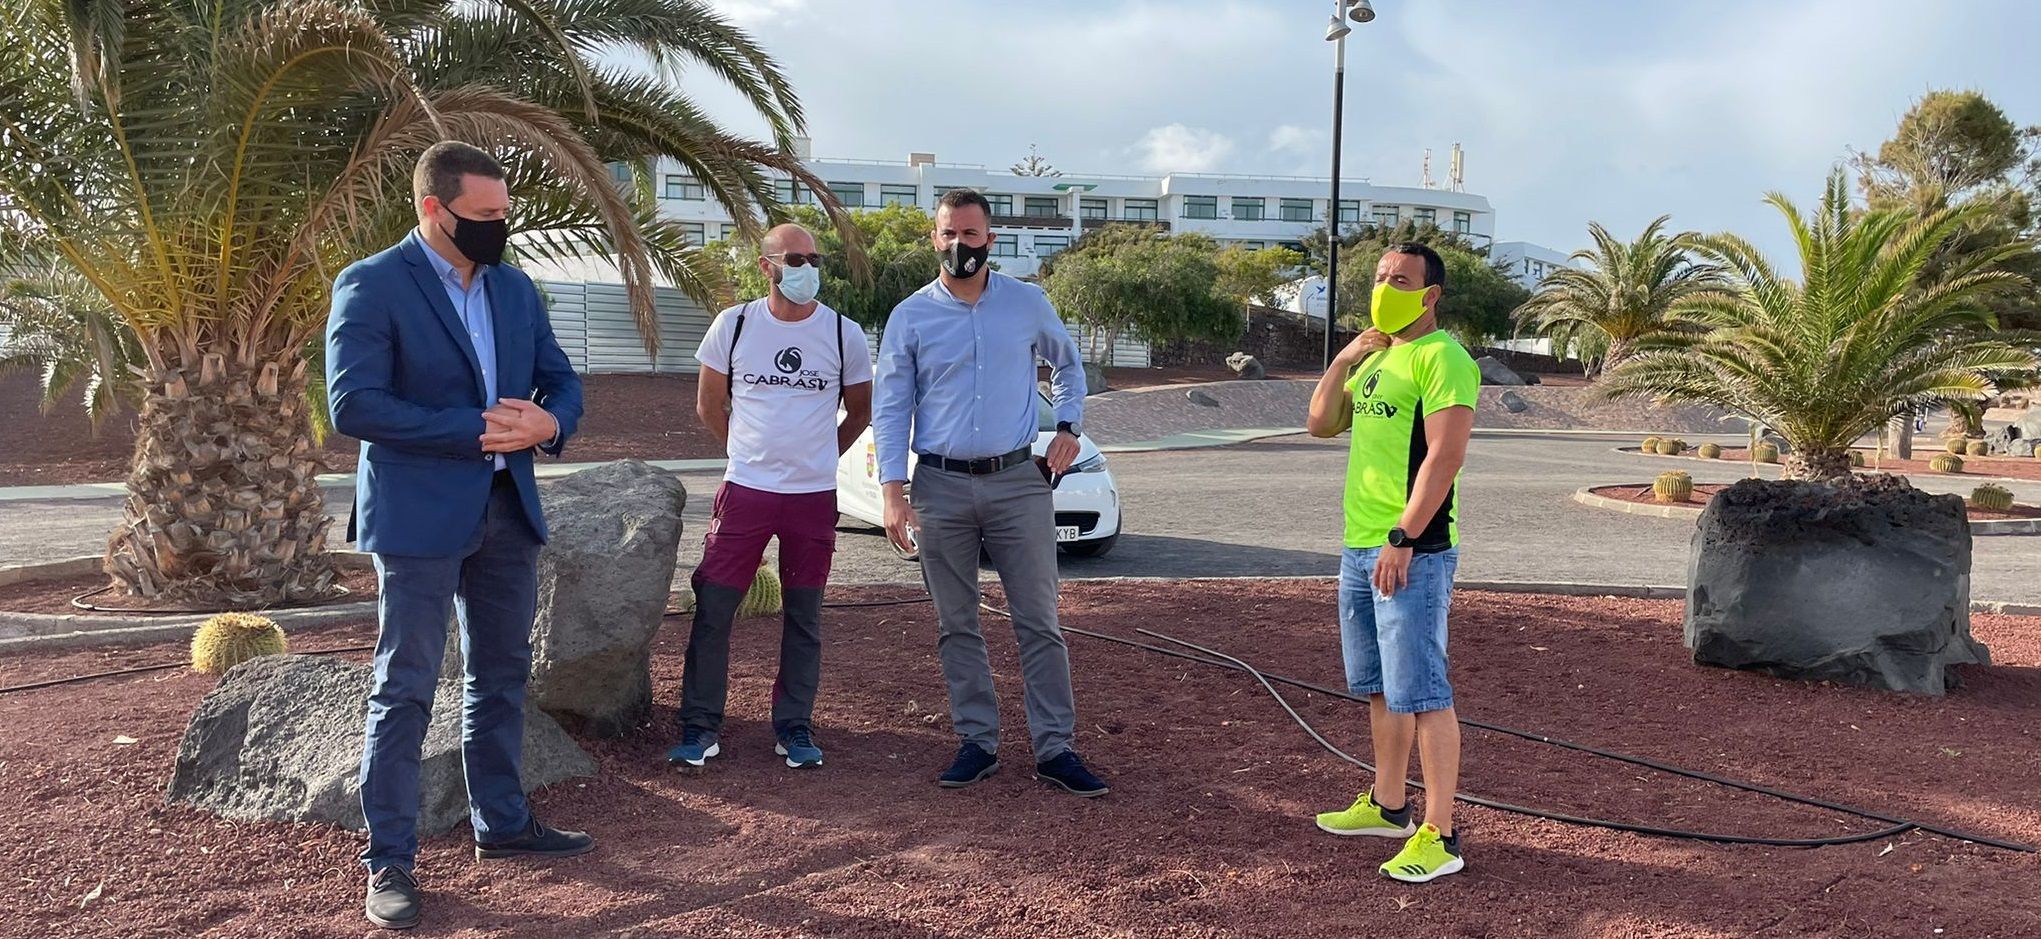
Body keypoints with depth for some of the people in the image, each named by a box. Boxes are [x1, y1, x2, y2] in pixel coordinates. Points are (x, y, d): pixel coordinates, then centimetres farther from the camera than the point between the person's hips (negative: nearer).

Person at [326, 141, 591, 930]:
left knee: (501, 676, 15)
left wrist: (547, 422, -12)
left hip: (508, 509, 7)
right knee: (404, 690, 1)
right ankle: (388, 860, 11)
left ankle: (502, 824, 30)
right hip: (419, 514, -6)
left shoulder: (516, 288, 10)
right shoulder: (371, 286, -10)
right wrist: (475, 430, -19)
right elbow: (354, 404, -18)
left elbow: (560, 379, 12)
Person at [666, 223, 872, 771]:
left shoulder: (844, 335, 0)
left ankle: (794, 727, 20)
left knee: (804, 617, 8)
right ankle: (700, 727, 11)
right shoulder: (734, 325, -1)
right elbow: (709, 405, 10)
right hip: (745, 491, 0)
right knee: (712, 610, -1)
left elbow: (860, 413, 13)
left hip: (814, 496, 1)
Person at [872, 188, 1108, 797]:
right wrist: (893, 494, -7)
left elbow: (1068, 365, 20)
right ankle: (978, 743, 19)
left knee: (1039, 622, 0)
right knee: (956, 626, 7)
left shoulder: (1028, 303, 4)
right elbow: (891, 409, 1)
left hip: (1018, 480, 0)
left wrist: (1068, 427, 5)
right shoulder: (910, 317, 2)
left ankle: (1055, 749, 7)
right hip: (941, 485, 1)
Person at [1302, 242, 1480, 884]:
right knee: (1380, 688, 17)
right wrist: (1344, 360, 5)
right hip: (1360, 547, 9)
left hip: (1412, 552, -9)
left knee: (1422, 694, -7)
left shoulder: (1442, 357, -11)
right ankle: (1388, 806, 30)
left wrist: (1402, 539, -23)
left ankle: (1439, 837, -1)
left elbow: (1445, 456, -19)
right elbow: (1321, 424, 18)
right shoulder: (1376, 358, 18)